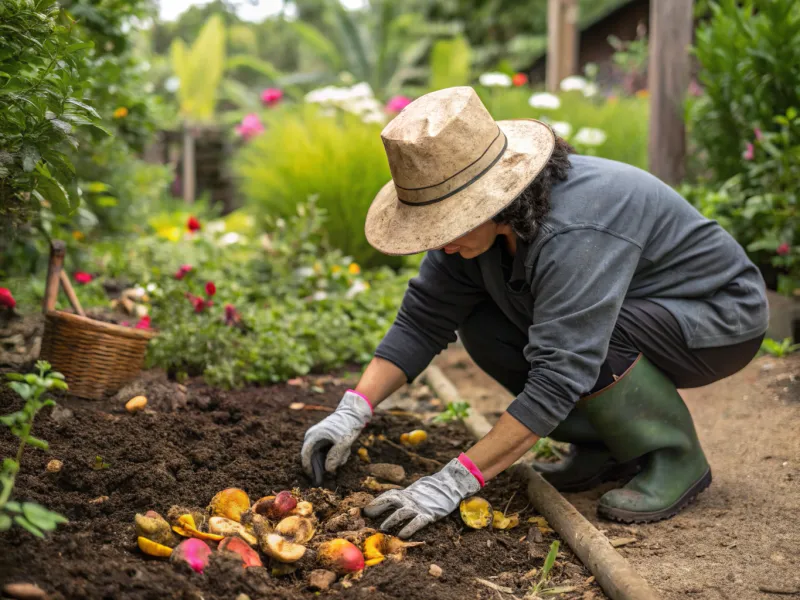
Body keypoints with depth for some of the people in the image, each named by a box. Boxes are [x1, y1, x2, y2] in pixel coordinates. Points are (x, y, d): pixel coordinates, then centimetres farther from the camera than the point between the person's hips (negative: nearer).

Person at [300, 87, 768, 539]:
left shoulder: (576, 233, -37)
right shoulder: (480, 212, -11)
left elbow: (557, 378, -40)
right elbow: (423, 321, -7)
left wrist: (456, 480, -40)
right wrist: (354, 410, -18)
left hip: (722, 319, -8)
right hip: (637, 305, 8)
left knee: (575, 337, -35)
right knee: (483, 328, -10)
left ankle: (677, 456, -10)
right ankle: (611, 448, 4)